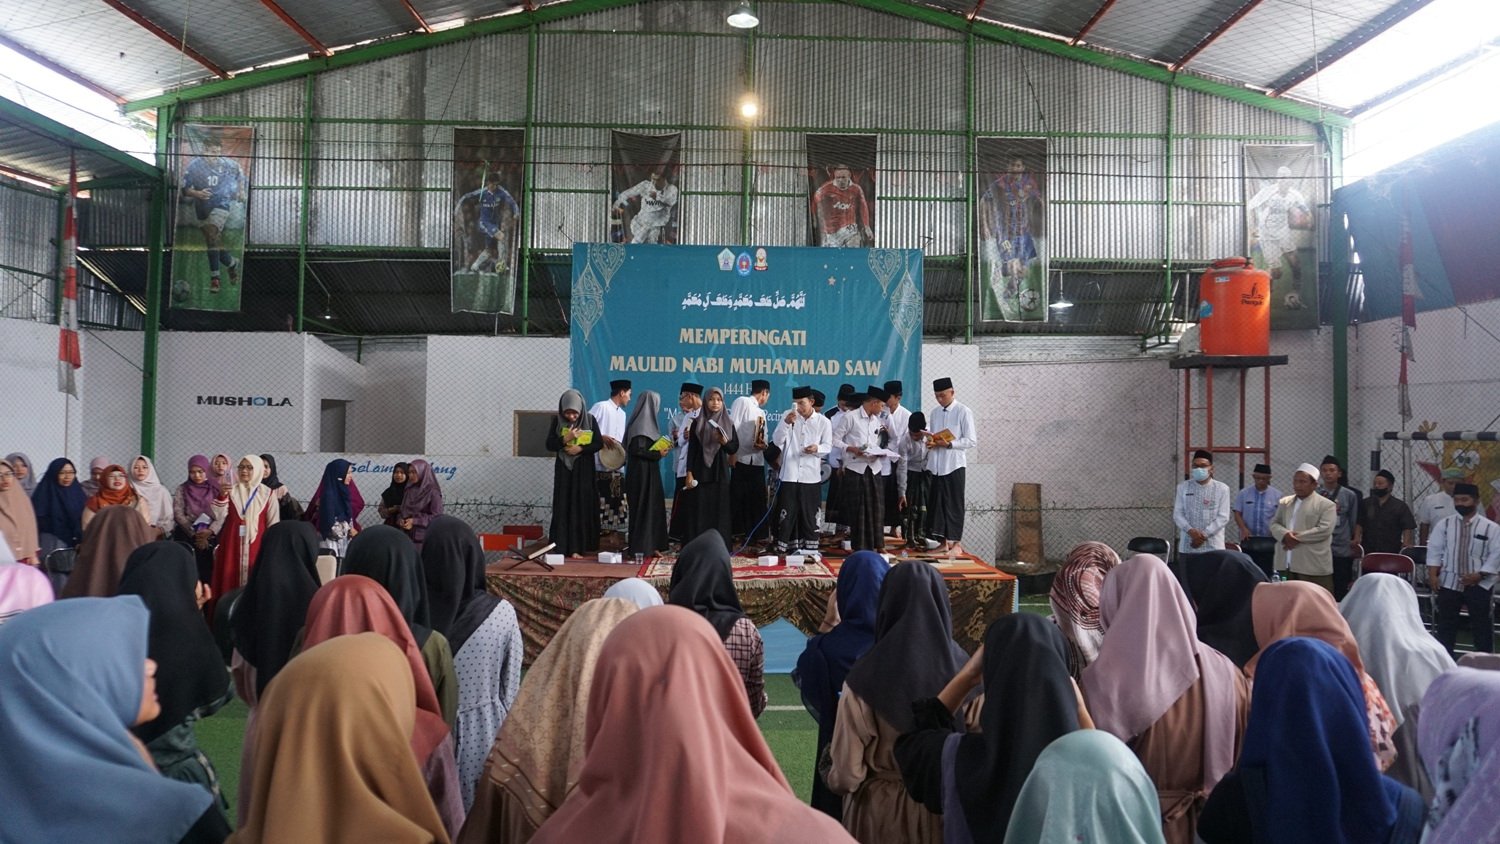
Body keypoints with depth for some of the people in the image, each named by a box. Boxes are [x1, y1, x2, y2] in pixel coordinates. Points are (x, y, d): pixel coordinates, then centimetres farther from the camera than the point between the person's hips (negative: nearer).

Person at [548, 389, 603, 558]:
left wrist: (580, 448, -17)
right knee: (563, 507, -2)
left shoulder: (590, 420, -2)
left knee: (582, 506, -3)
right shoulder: (557, 422, 0)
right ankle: (562, 547, -1)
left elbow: (599, 443, -3)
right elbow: (549, 445, -3)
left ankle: (577, 547, 0)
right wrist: (566, 439, -19)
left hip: (584, 470, 0)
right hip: (564, 469, 0)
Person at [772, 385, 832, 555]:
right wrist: (786, 423, -18)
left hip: (811, 475, 0)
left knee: (809, 514, 8)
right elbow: (777, 441, -3)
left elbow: (828, 446, 3)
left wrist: (817, 449, -19)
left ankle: (810, 549, 18)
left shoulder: (823, 421, 1)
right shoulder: (788, 416, 1)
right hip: (789, 474, 0)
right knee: (786, 513, 3)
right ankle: (783, 548, 9)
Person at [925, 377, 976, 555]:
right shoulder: (934, 413, 13)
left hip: (954, 465, -5)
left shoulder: (963, 412, -5)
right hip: (935, 465, 5)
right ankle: (942, 541, 15)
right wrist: (930, 442, -3)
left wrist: (949, 444, -18)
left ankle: (956, 542, 9)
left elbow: (971, 440, -8)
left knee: (954, 504, 0)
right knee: (936, 503, 6)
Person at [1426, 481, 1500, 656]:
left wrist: (1479, 575, -13)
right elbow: (1434, 551, 3)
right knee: (1445, 623, 6)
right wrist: (1433, 575, -6)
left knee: (1481, 625, 5)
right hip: (1448, 582, 2)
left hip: (1479, 584, -1)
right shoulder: (1443, 524, 4)